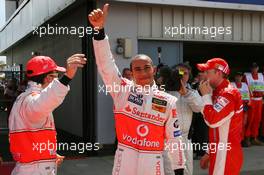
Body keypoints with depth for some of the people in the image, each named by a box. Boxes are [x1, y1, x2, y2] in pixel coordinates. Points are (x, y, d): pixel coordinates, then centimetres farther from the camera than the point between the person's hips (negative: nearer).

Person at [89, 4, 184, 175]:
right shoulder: (123, 90, -3)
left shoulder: (168, 101, 0)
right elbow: (106, 65, -16)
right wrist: (100, 30, -29)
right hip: (125, 160, 0)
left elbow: (174, 138, 4)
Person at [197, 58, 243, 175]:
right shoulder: (219, 92, 15)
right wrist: (209, 153, 21)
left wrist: (206, 95, -15)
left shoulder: (228, 93, -16)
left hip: (226, 154, -9)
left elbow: (212, 121, -26)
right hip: (220, 152, 9)